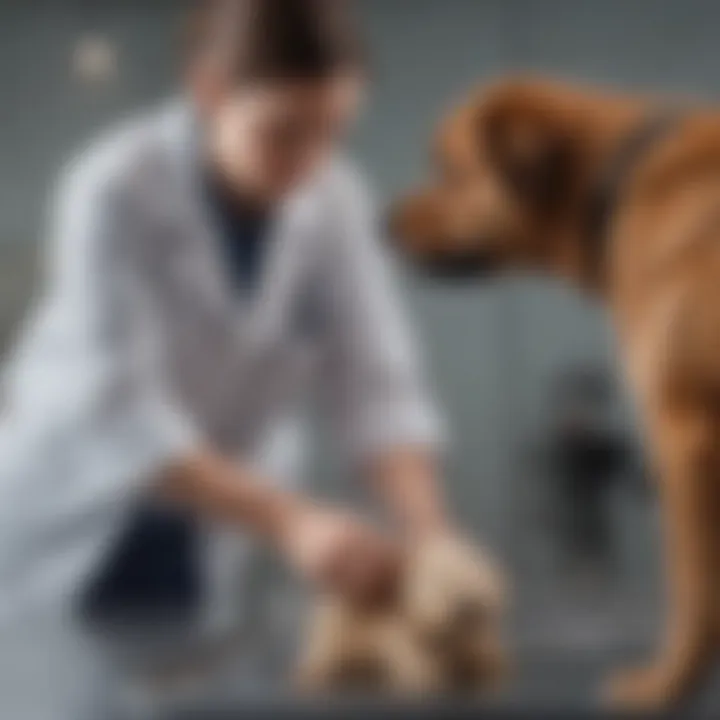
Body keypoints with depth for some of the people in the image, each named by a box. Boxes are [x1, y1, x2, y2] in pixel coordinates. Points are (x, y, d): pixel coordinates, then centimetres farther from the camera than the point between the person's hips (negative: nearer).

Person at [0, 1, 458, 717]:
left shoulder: (335, 200, -13)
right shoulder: (113, 193, -26)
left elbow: (374, 382, -15)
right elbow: (120, 417, -31)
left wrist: (431, 539, -32)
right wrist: (290, 521, -41)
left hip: (228, 538, 4)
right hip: (76, 537, -3)